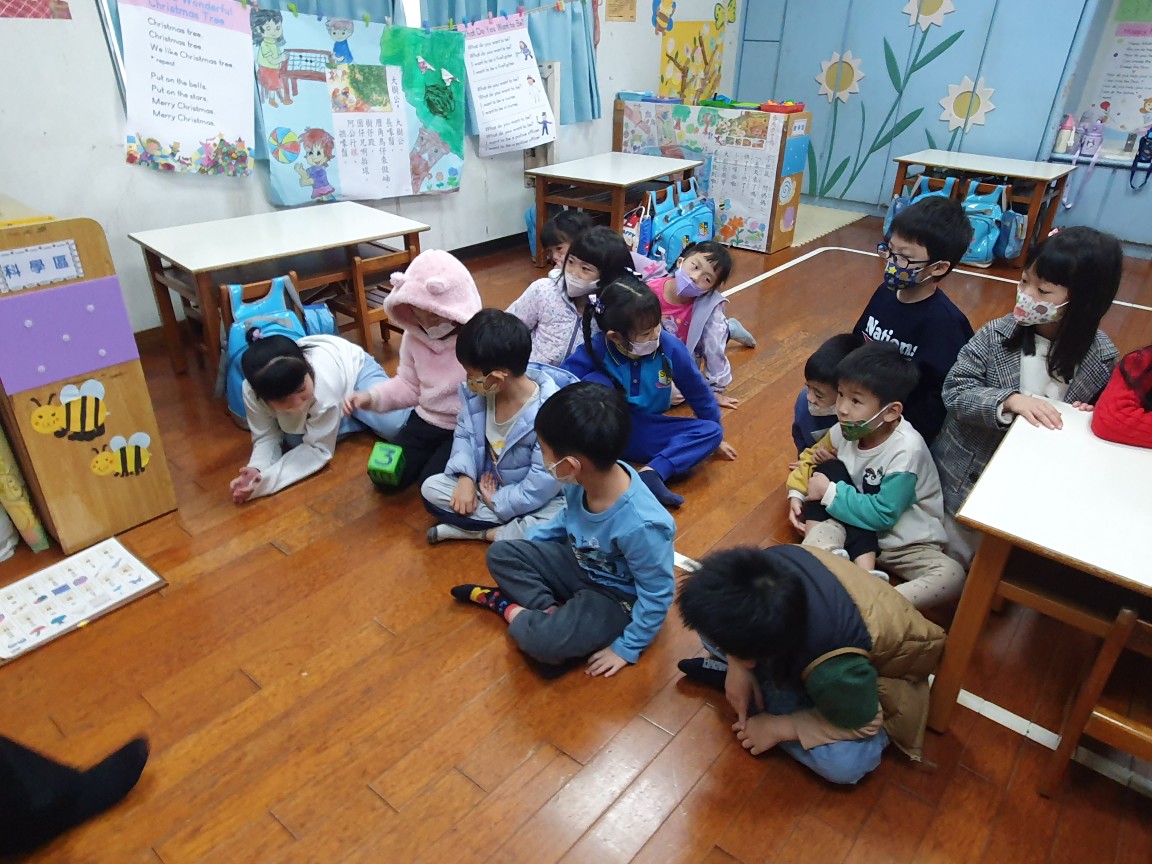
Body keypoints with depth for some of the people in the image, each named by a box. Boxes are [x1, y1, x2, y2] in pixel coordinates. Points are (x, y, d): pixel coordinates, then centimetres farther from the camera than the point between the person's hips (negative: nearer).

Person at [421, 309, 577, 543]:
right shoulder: (476, 391, -13)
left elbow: (545, 481, -27)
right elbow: (464, 433, 3)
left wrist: (499, 502, -16)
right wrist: (465, 476, -14)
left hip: (534, 499, -6)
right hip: (488, 484, 6)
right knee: (431, 488, -9)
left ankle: (478, 532, -14)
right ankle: (515, 526, -15)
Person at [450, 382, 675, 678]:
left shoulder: (640, 526, -38)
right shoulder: (583, 478, -18)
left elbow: (657, 595, -23)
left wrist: (627, 648, -15)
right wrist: (527, 542, 4)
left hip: (615, 596, -7)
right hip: (579, 563, 7)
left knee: (542, 642, -28)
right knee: (500, 553, 0)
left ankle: (508, 606, 1)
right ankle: (552, 612, -10)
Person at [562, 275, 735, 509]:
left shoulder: (670, 346, -14)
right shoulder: (594, 350, -21)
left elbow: (697, 390, 1)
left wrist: (714, 437, 13)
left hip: (645, 432, 3)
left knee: (711, 431, -14)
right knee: (595, 382, -31)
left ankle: (652, 472, -34)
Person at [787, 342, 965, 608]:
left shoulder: (906, 449, -27)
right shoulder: (846, 429, -11)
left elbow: (883, 515, -26)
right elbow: (810, 458, 8)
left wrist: (830, 493, -21)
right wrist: (796, 495, -7)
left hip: (905, 543, -4)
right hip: (858, 531, 4)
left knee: (953, 577, -31)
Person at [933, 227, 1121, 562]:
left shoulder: (1101, 357, -9)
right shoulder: (996, 335, -14)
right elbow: (955, 390, -18)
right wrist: (1010, 400, -33)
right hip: (968, 475, -1)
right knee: (956, 560, 16)